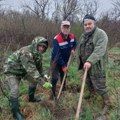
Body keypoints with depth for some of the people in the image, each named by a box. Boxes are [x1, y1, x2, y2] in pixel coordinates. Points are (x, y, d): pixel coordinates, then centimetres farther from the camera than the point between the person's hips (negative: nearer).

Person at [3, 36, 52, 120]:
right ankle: (16, 112, 1)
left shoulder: (38, 54, -9)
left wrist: (43, 78, -1)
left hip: (23, 70, 8)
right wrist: (43, 82, -41)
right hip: (12, 70, -8)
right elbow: (32, 71, -41)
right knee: (15, 90, -17)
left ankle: (31, 97, 36)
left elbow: (39, 67, 3)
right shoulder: (26, 53, -38)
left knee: (34, 80, 13)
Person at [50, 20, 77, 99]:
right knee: (55, 77, -10)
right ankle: (53, 94, 2)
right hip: (56, 61, -6)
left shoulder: (72, 36, -11)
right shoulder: (57, 39, -31)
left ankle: (64, 89, 40)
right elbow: (57, 54, -30)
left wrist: (73, 49, -8)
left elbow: (75, 43, 14)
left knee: (63, 75, 21)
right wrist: (63, 65, -26)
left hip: (65, 60, 6)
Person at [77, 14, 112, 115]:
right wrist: (81, 61, 19)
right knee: (88, 81, 23)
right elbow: (80, 49, 19)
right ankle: (91, 93, 49)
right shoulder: (83, 36, 8)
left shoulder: (101, 34, -18)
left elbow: (100, 50, -32)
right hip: (86, 65, 8)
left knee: (99, 86, -2)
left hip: (96, 66, -7)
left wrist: (90, 61, -43)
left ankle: (107, 103, 16)